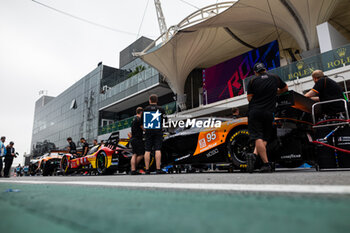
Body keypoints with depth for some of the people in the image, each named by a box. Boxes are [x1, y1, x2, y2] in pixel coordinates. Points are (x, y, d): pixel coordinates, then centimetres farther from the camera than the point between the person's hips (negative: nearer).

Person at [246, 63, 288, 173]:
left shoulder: (252, 81, 6)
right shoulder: (275, 78, 14)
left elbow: (249, 98, 3)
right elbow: (285, 88, 30)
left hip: (254, 112, -1)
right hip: (268, 113, 1)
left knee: (258, 138, -7)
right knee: (264, 138, 8)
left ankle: (266, 164, -18)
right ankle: (255, 155, -15)